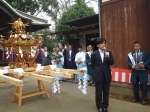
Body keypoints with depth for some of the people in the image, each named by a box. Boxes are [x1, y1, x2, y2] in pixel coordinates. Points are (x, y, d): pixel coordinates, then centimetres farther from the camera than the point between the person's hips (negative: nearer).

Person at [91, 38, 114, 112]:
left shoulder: (109, 52, 3)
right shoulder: (94, 54, -2)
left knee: (106, 92, 10)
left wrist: (108, 57, -21)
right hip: (98, 75, -1)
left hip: (107, 75, 2)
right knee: (98, 92, 7)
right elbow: (93, 65, 7)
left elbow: (112, 63, -4)